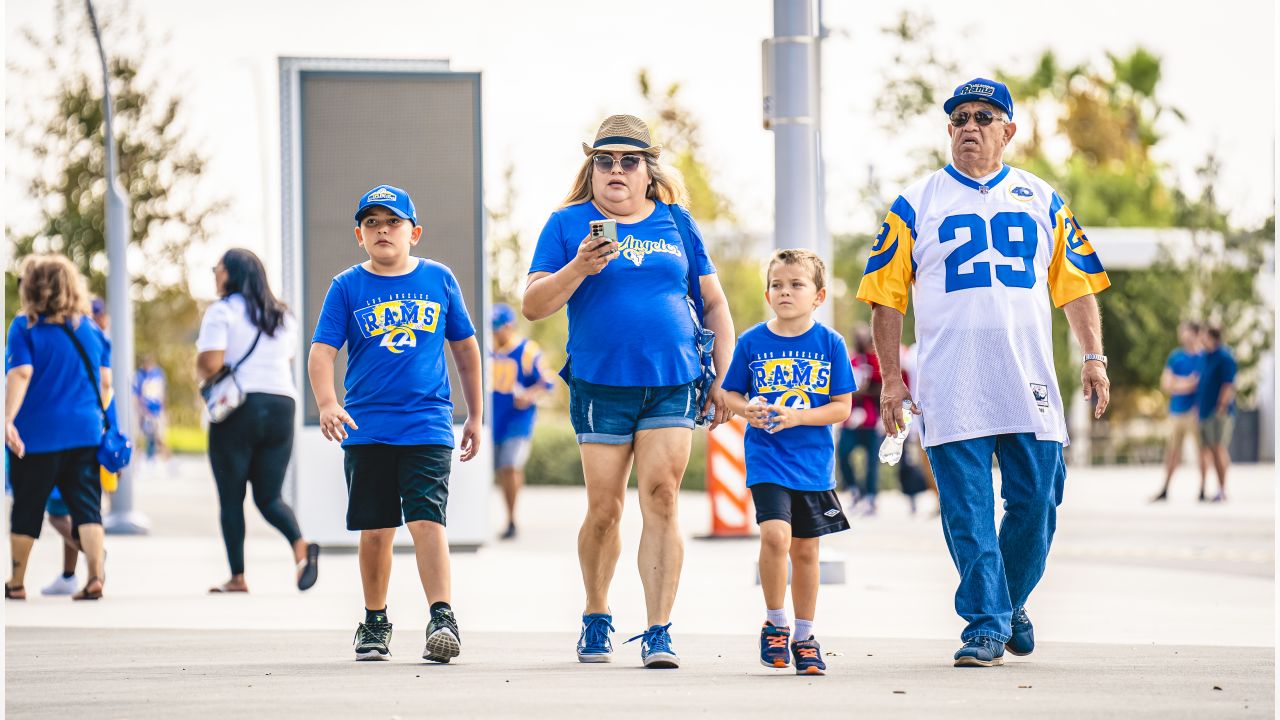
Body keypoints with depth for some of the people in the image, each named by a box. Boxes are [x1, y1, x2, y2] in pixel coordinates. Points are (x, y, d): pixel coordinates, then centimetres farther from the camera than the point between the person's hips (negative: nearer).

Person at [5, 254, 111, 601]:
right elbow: (105, 382, 10)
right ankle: (96, 574, -16)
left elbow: (20, 374, -17)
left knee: (27, 508, 9)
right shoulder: (91, 328, 7)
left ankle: (16, 582, 19)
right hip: (84, 431, 3)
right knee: (86, 505, 0)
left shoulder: (25, 327, -5)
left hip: (37, 432, -3)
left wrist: (8, 419, -22)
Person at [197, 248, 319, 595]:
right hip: (281, 406, 5)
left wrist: (199, 369, 6)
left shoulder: (222, 312, -5)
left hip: (237, 410, -5)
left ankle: (237, 577, 3)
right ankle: (301, 546, -21)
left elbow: (210, 364, -15)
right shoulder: (282, 316, 15)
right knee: (269, 497, 8)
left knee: (231, 498, 4)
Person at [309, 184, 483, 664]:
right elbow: (322, 351, -5)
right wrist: (327, 403, -23)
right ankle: (375, 624, 22)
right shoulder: (347, 287, 3)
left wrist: (476, 416, 16)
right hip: (366, 427, 1)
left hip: (428, 426, -1)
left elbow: (465, 347, 15)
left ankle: (442, 618, -18)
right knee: (375, 530, 8)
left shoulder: (438, 279, 6)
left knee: (427, 520, -15)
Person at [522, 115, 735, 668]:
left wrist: (723, 378, 11)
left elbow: (714, 303, 17)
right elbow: (533, 305, -1)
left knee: (661, 499, -9)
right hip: (600, 386, -1)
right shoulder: (568, 224, 5)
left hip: (672, 383, 1)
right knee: (604, 509, 1)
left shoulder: (676, 222, 12)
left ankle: (658, 632, -8)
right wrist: (578, 269, -17)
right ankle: (596, 618, 23)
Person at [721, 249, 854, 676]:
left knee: (805, 549, 9)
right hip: (766, 459, -1)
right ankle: (774, 624, -2)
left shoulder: (830, 344, -1)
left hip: (813, 461, 1)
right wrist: (747, 411, -15)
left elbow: (841, 408, -2)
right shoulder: (752, 343, 0)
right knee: (775, 534, -20)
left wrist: (796, 417, -16)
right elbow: (731, 394, 7)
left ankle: (803, 637, 24)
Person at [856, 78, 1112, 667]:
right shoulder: (916, 205, 7)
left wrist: (1093, 357, 5)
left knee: (1036, 503, 1)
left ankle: (1010, 602, 23)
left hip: (1030, 387, 2)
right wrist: (891, 379, 0)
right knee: (967, 511, -7)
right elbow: (885, 296, 7)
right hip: (950, 391, -2)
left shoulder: (1042, 201, 14)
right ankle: (985, 625, -2)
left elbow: (1076, 285, 17)